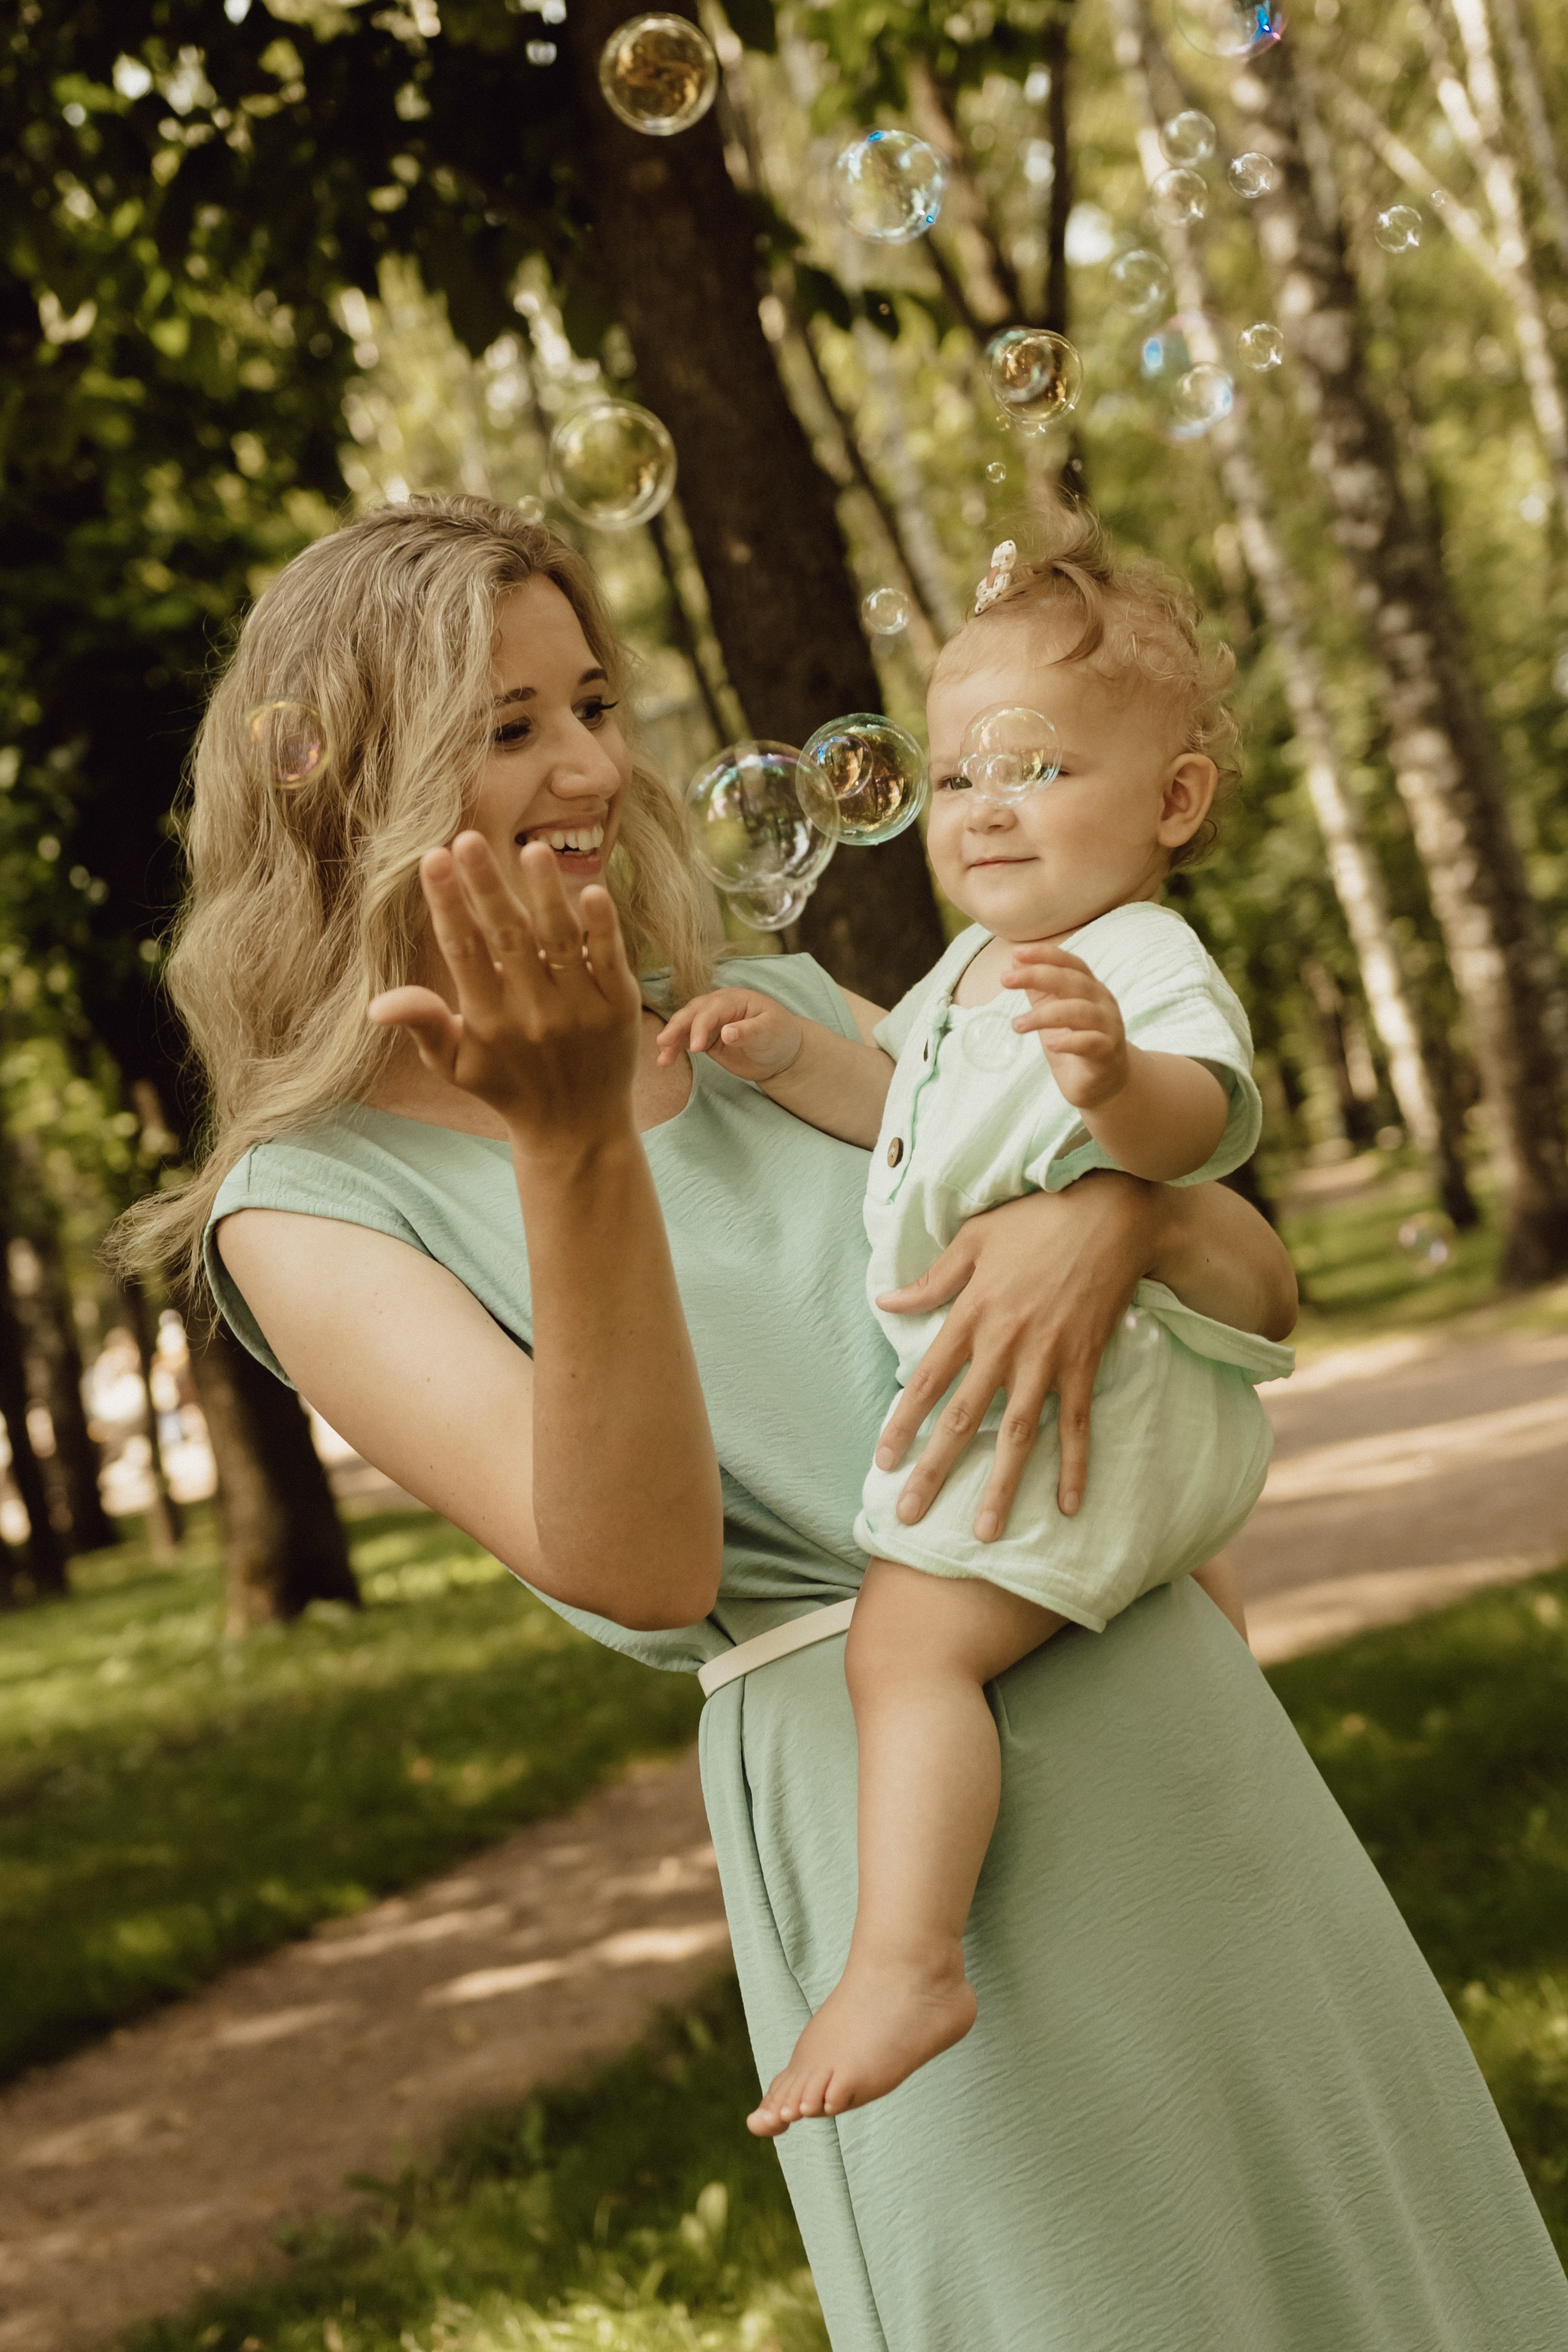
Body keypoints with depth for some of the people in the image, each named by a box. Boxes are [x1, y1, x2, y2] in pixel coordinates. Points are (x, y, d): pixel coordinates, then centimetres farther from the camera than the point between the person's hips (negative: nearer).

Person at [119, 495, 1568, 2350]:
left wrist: (1116, 1199, -14)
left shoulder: (771, 1019, 11)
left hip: (1179, 1726, 6)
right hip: (874, 1788, -5)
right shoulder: (315, 1204, -3)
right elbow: (636, 1568, -20)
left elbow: (1259, 1290, 8)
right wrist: (576, 1145, -30)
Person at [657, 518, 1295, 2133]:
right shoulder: (981, 965, 12)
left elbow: (1201, 1116, -39)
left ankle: (902, 1965, -27)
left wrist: (1116, 1074, -61)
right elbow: (900, 1102, 25)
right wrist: (792, 1057, 6)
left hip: (1084, 1385, -11)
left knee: (910, 1640, -23)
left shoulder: (1145, 966, -19)